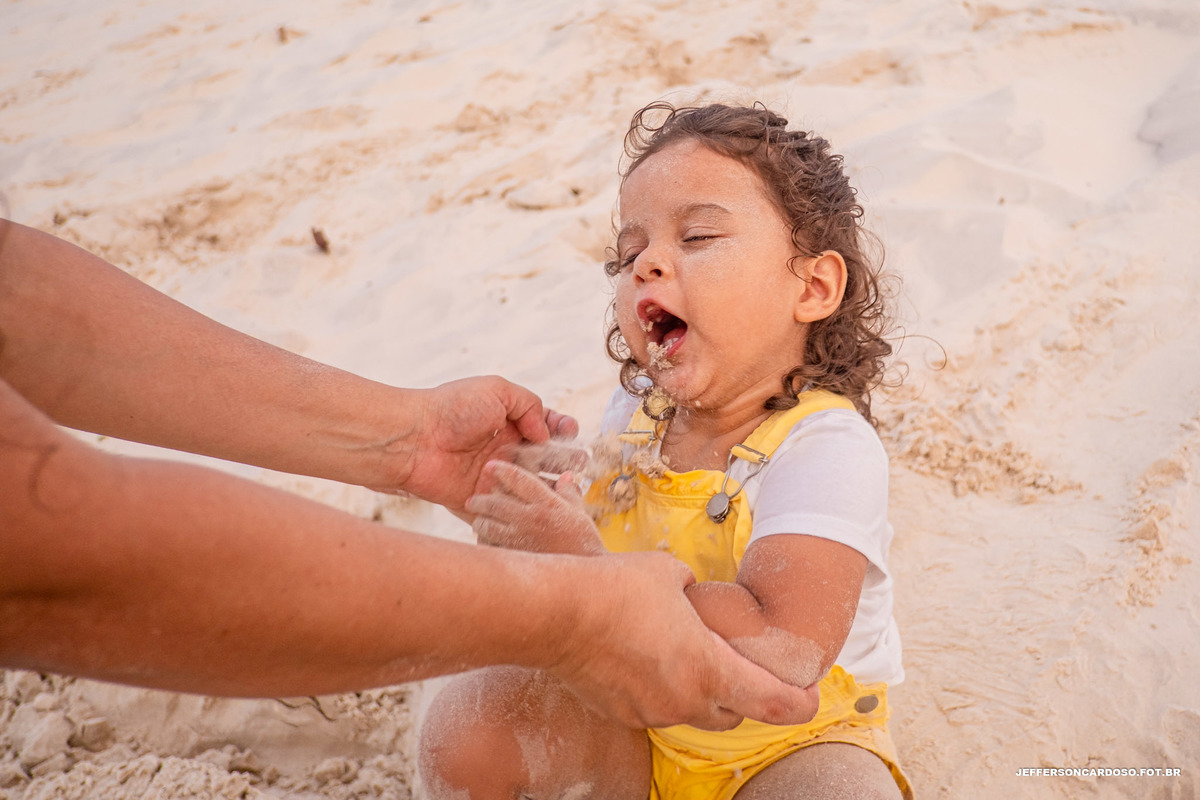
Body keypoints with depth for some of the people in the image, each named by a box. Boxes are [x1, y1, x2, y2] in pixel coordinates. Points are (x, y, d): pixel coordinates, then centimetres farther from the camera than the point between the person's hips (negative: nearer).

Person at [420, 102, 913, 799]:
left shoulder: (826, 447, -26)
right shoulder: (635, 414, -6)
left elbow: (784, 657, -38)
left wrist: (587, 566, -40)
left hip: (789, 741, -4)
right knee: (464, 728, -11)